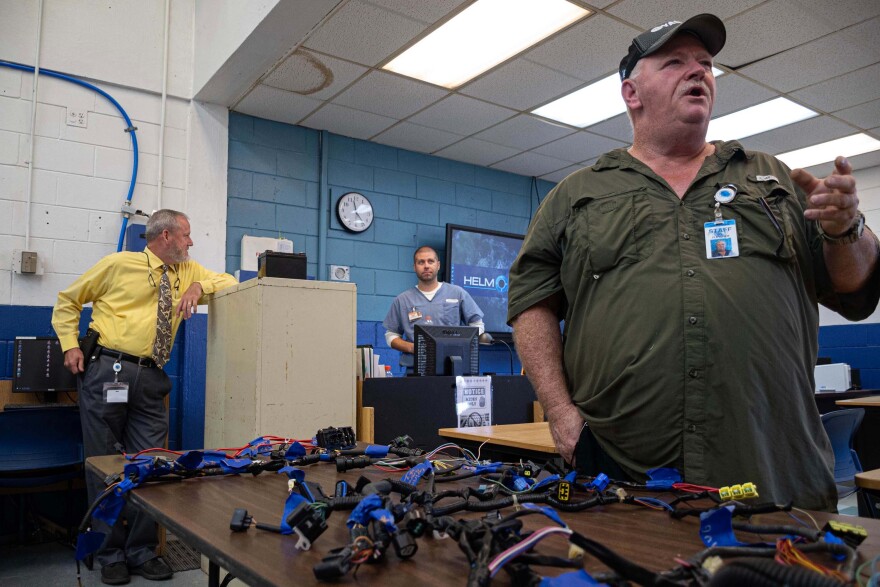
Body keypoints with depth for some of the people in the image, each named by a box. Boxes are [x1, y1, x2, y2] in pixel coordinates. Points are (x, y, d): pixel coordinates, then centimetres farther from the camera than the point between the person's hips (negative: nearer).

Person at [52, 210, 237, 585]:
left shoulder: (187, 272, 12)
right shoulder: (118, 264, 1)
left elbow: (229, 281, 13)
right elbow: (67, 301, 10)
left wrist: (199, 286, -5)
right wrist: (70, 345, -3)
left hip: (150, 380, 4)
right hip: (107, 372, -3)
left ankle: (142, 553, 17)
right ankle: (110, 554, 18)